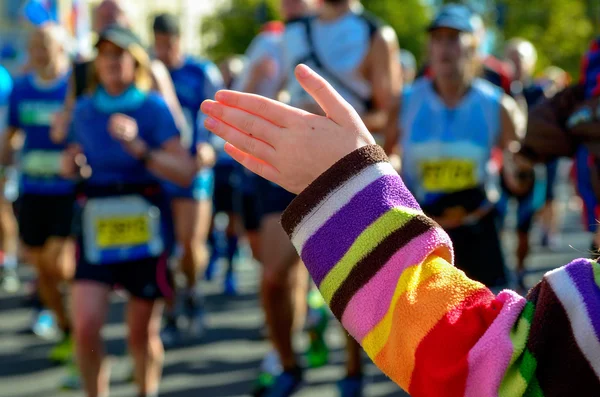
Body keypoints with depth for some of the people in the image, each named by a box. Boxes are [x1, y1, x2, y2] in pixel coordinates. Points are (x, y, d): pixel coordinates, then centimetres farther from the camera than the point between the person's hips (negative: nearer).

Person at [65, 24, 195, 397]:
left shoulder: (153, 107, -4)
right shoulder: (84, 110, 8)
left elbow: (187, 173, -13)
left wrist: (139, 148, -24)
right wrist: (72, 163, 1)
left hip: (145, 226, -2)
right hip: (96, 225, 3)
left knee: (142, 334, 7)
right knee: (86, 325, -11)